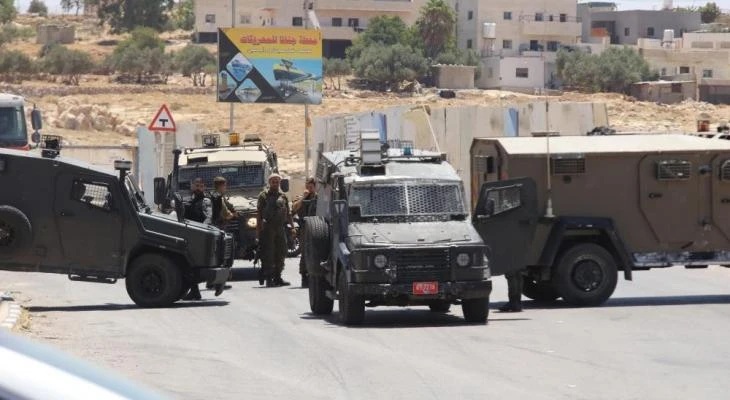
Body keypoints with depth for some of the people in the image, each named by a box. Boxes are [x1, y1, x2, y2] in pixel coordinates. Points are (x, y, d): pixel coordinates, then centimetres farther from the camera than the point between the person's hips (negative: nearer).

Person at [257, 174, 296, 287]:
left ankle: (277, 277, 16)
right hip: (268, 229, -5)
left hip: (280, 229, 5)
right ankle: (269, 279, -4)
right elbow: (259, 214, -2)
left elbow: (288, 213, 18)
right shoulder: (264, 196, 1)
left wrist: (292, 226, 9)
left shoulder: (283, 196, 15)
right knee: (268, 254, -6)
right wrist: (258, 230, -9)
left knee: (280, 254, 7)